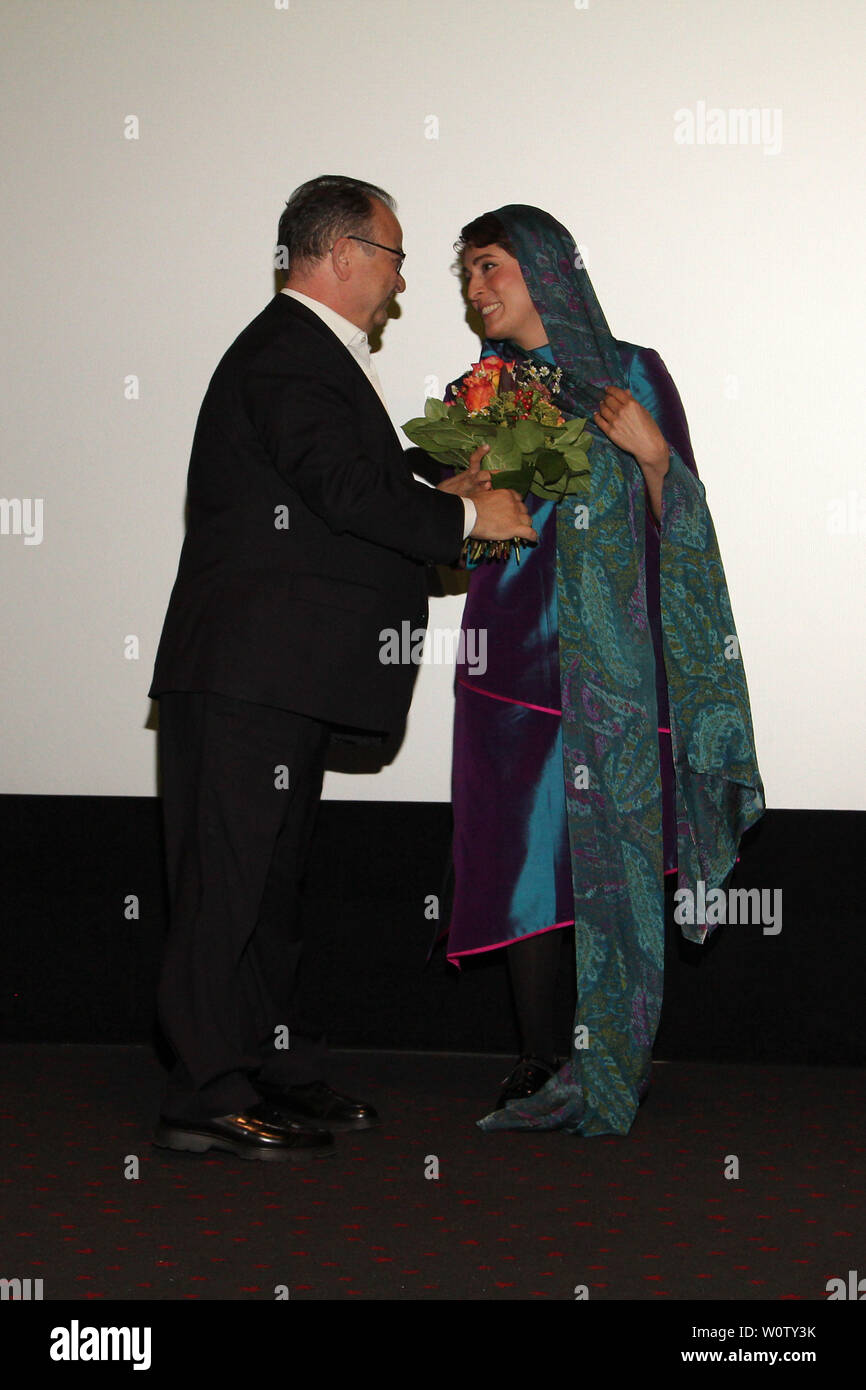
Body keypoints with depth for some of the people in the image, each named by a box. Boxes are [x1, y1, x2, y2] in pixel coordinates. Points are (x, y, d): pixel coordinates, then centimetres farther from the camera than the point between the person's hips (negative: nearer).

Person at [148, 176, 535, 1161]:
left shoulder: (308, 351, 22)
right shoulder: (290, 352, -11)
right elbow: (344, 491, -21)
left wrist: (437, 498, 12)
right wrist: (465, 514, -11)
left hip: (280, 675, 11)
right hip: (246, 671, -11)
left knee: (268, 876, 15)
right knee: (227, 875, -7)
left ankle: (279, 1076, 23)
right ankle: (207, 1098, -3)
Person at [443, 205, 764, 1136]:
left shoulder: (631, 377, 5)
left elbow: (676, 526, 4)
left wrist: (653, 453, -14)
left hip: (611, 651, -3)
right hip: (514, 647, 3)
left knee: (612, 859, -4)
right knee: (521, 854, -1)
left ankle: (612, 1069, 3)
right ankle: (539, 1067, 7)